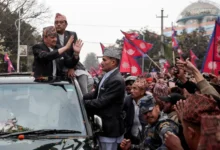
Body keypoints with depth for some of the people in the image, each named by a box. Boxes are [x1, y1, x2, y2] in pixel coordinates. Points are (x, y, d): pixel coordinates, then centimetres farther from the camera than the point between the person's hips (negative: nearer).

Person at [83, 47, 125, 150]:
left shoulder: (117, 81, -21)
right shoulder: (107, 76, 10)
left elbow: (101, 102, -23)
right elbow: (96, 94, 14)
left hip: (110, 128, -10)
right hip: (102, 126, 10)